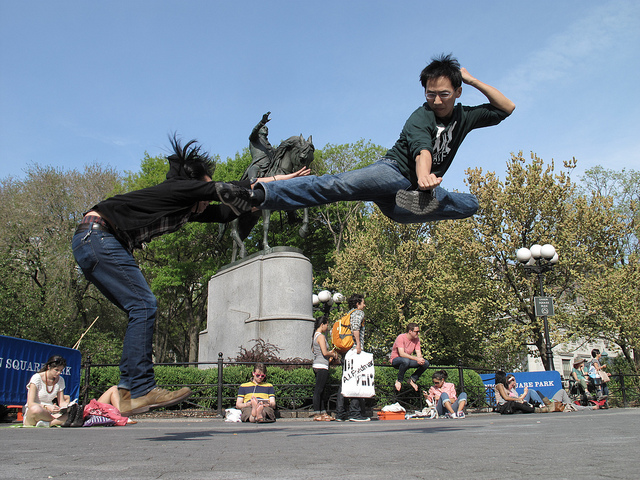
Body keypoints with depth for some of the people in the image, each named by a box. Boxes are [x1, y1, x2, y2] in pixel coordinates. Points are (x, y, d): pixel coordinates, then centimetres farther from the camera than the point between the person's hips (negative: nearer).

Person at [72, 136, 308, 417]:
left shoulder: (186, 207, 18)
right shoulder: (177, 189, -7)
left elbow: (227, 212, 21)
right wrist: (279, 179, 2)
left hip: (91, 244, 10)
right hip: (96, 236, -10)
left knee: (141, 310, 5)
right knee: (143, 305, -15)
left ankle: (128, 392, 4)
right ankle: (141, 391, -15)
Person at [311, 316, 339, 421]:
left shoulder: (315, 335, 15)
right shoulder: (321, 336, -13)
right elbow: (325, 353, -19)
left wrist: (329, 353, 22)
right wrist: (333, 355, 0)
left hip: (317, 365, 10)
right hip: (322, 366, -10)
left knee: (321, 390, 12)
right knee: (318, 390, -7)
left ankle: (323, 413, 17)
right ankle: (317, 414, -4)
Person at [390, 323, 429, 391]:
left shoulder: (416, 339, -1)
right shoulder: (401, 337, -21)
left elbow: (418, 353, -5)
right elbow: (402, 354, -32)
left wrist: (420, 360, -30)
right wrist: (416, 358, -39)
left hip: (408, 359, 6)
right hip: (395, 360, -6)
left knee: (426, 363, -16)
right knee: (406, 360, -41)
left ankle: (412, 379, 4)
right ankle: (399, 381, -16)